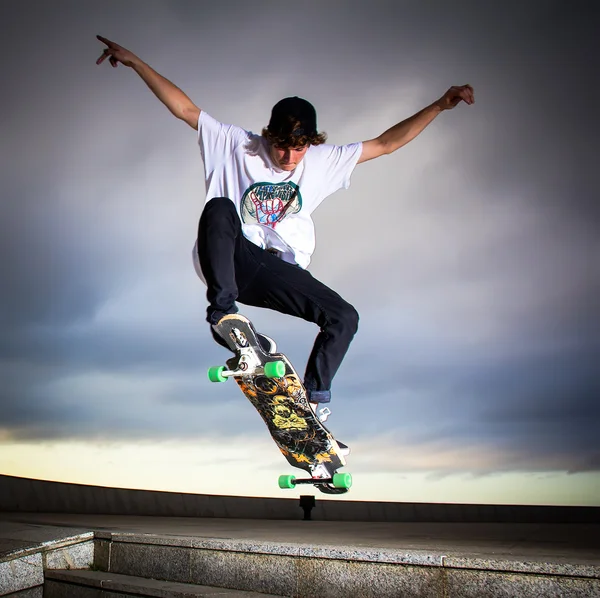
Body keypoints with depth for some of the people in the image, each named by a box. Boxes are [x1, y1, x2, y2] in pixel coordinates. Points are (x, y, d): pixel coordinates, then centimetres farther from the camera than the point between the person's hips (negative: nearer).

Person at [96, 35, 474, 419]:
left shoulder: (323, 160, 8)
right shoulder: (239, 145, 1)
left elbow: (385, 144, 9)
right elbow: (185, 109, -2)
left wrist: (440, 105, 2)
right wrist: (135, 62, -7)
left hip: (280, 274, 3)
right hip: (232, 259, -3)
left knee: (345, 318, -14)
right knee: (219, 209, -33)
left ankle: (313, 398, 5)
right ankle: (223, 312, -34)